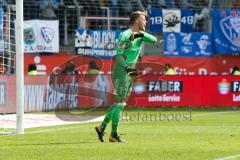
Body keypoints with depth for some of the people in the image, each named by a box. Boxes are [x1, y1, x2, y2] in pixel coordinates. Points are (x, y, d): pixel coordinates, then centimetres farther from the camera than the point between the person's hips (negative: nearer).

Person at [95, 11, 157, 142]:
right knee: (120, 103, -8)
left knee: (120, 103, 12)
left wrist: (141, 34, -18)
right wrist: (127, 68, -34)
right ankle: (114, 135, -5)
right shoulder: (125, 35, -14)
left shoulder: (139, 35, 10)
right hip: (121, 73, -9)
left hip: (130, 74, 9)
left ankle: (102, 127, 20)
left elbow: (154, 40, -3)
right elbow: (119, 55, -20)